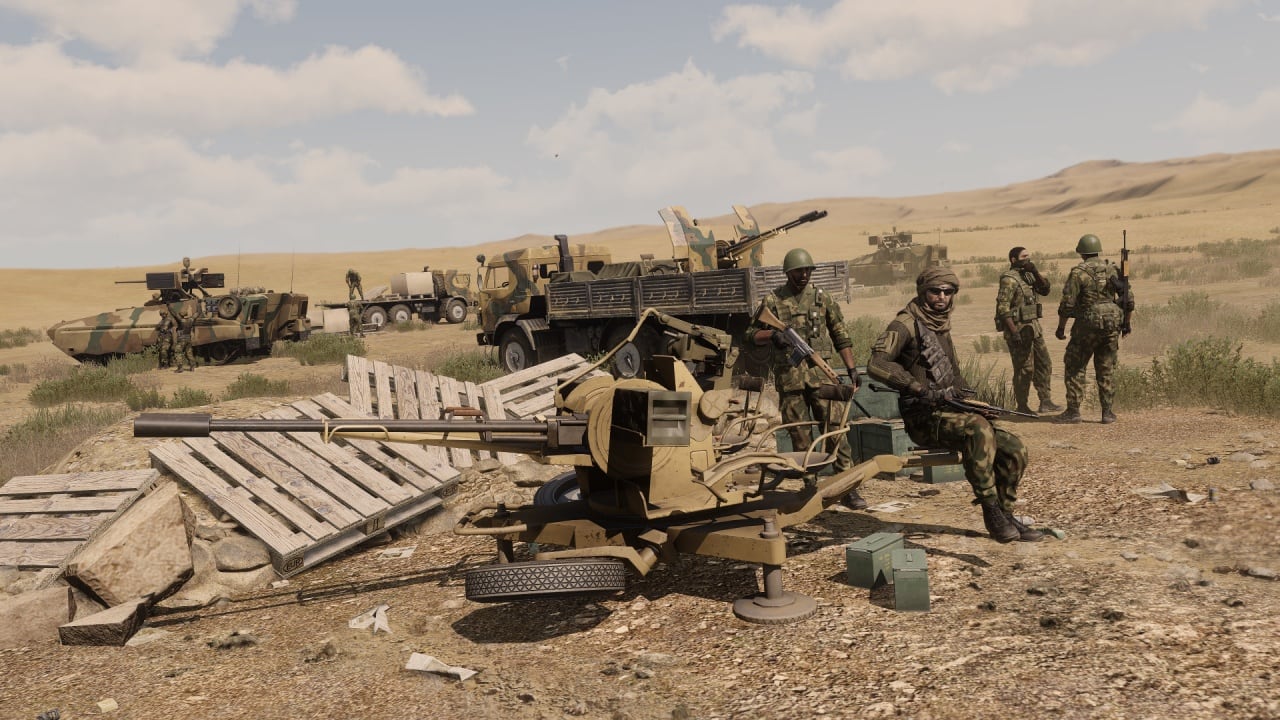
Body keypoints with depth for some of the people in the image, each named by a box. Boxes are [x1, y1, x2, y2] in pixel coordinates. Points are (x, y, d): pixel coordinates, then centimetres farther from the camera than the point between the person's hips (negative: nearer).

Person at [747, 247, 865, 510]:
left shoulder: (822, 298, 8)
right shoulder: (773, 300, 5)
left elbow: (841, 336, 11)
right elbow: (751, 335, 8)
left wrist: (851, 368, 4)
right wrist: (772, 334, -12)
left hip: (821, 373, 0)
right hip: (789, 377, 0)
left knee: (836, 430, -5)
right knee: (800, 437, 5)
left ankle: (848, 488, -1)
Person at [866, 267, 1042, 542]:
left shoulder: (942, 326, 18)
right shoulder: (906, 325, -8)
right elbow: (876, 365, -24)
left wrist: (968, 396, 8)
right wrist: (923, 391, -27)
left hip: (950, 410, 8)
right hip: (922, 417, -8)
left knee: (1014, 448, -7)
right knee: (978, 428, -34)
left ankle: (1004, 515, 8)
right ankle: (991, 513, -26)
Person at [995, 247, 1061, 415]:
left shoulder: (1027, 276, 13)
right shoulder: (1009, 279, -15)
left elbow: (1045, 290, 11)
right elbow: (1003, 308, -20)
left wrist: (1035, 272, -3)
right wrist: (1014, 332, -23)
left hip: (1034, 328, 9)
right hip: (1019, 330, -9)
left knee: (1044, 365, 11)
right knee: (1024, 369, -3)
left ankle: (1045, 402, 18)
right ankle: (1022, 407, 7)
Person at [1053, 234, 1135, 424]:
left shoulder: (1078, 273, -8)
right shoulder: (1112, 270, 8)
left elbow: (1067, 303, -11)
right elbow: (1129, 298, 10)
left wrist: (1061, 327, -1)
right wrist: (1126, 322, 21)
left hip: (1088, 325, -5)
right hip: (1111, 325, 5)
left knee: (1074, 367, 5)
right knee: (1106, 369, 11)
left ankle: (1073, 410, 2)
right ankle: (1107, 412, 11)